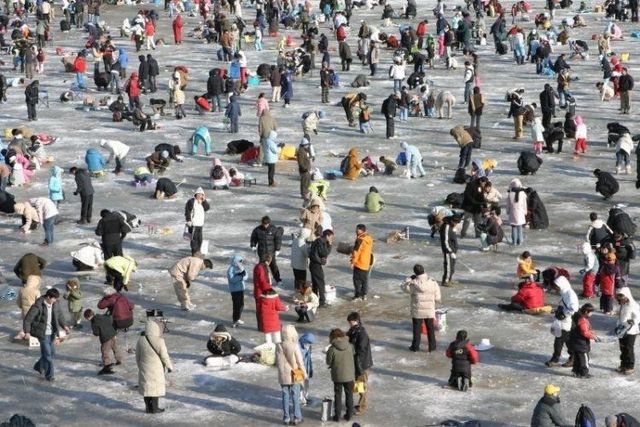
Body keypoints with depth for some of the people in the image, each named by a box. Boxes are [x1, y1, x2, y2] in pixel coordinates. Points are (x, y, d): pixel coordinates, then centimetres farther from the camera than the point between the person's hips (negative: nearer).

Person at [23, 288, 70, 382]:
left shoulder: (55, 304, -1)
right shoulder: (38, 306, -20)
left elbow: (60, 315, 17)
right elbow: (27, 319, -15)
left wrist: (64, 326, 6)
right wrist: (27, 332, -21)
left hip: (51, 333, 7)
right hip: (43, 334, -7)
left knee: (52, 354, 13)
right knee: (47, 355, -5)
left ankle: (38, 367, 36)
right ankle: (49, 375, 8)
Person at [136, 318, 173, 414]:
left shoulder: (141, 340, -7)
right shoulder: (159, 341, -20)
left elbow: (138, 356, 4)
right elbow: (164, 356, -12)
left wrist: (140, 366, 19)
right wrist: (169, 366, 4)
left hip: (144, 369, 4)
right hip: (156, 370, -4)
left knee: (146, 387, 15)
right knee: (156, 387, 8)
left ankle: (148, 407, 21)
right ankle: (154, 408, 13)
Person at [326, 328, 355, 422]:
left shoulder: (332, 349, -19)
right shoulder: (350, 346, -11)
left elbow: (328, 362, -8)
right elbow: (355, 357, 3)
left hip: (337, 376, -2)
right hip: (349, 375, 2)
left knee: (338, 395, 13)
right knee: (349, 395, 16)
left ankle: (337, 415, 17)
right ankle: (349, 415, 22)